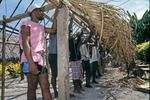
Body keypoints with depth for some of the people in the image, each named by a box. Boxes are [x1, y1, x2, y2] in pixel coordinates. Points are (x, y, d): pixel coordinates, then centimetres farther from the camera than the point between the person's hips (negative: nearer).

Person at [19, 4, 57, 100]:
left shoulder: (40, 27, 22)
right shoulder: (27, 24, -2)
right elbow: (25, 43, -14)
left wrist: (55, 16, 23)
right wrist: (31, 62, -23)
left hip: (41, 60, 8)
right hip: (32, 60, -8)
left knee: (46, 87, 4)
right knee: (32, 88, -1)